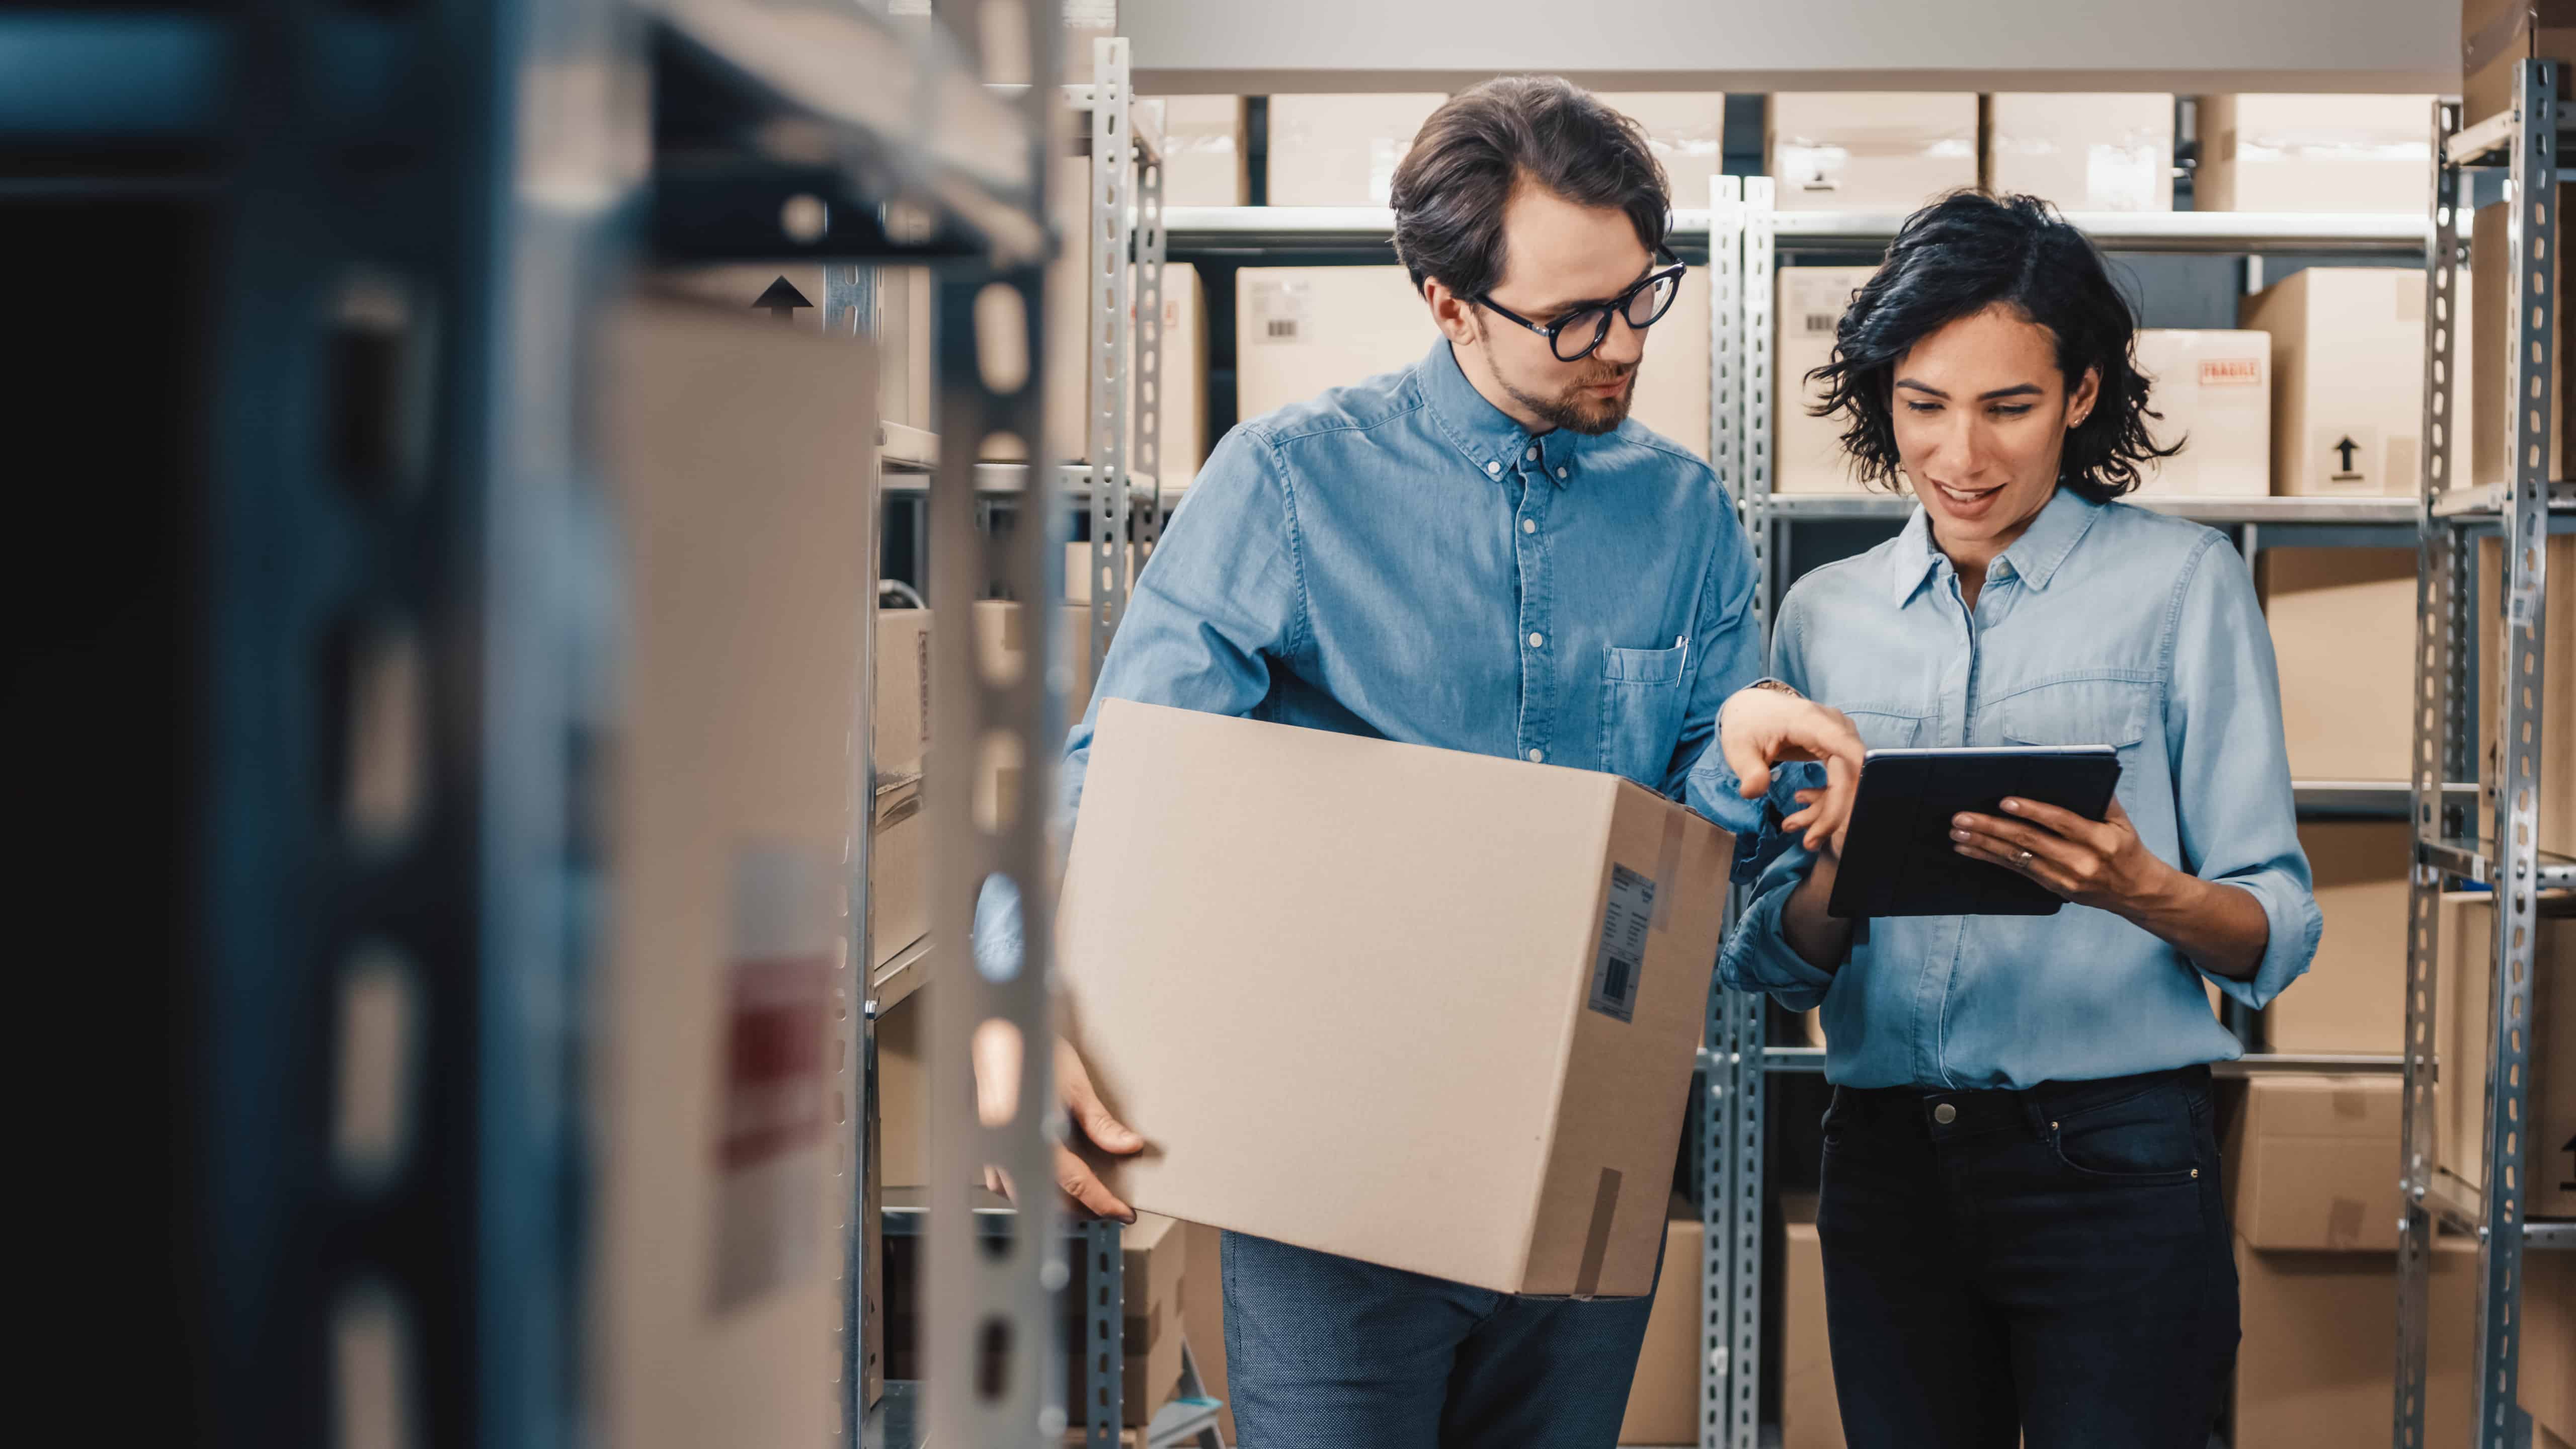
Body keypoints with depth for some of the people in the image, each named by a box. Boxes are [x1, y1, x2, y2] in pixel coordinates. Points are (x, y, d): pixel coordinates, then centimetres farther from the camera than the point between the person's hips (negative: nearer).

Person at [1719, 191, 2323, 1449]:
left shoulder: (2180, 582, 0)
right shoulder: (1825, 616, 10)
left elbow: (2276, 935, -4)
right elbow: (1771, 964, 9)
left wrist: (2142, 889, -24)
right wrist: (1839, 877, -12)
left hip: (2112, 1156, -3)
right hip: (1885, 1155, 3)